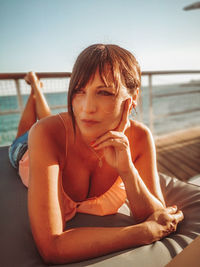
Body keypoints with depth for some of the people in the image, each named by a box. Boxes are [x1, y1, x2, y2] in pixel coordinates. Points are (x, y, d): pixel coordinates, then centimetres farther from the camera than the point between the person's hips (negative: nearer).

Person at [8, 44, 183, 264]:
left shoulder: (140, 138, -39)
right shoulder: (48, 133, -49)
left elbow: (158, 218, -33)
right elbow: (51, 248, -51)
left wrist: (127, 170, -51)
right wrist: (147, 232, -51)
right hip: (29, 154, 0)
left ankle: (37, 89, 57)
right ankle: (34, 89, 53)